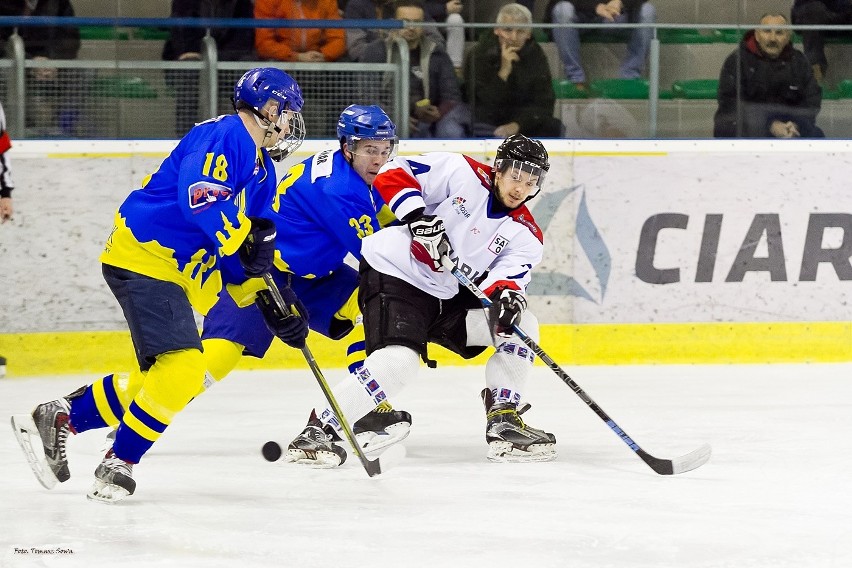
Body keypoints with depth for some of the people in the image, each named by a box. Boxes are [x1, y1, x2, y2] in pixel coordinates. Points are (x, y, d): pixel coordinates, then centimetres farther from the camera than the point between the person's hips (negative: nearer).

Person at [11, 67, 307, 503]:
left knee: (160, 379, 12)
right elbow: (198, 196, -30)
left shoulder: (263, 171, 16)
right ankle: (119, 463, -10)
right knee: (181, 366, -19)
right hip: (142, 256, -10)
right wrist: (244, 236, -29)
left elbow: (248, 255, 19)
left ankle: (56, 420, 21)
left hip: (177, 272, 10)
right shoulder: (223, 136, -13)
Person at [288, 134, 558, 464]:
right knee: (398, 361, -28)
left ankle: (504, 423, 2)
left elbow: (510, 273, -10)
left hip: (448, 299, 7)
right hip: (395, 274, -7)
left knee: (521, 326, -3)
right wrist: (418, 219, -25)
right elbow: (393, 174, -12)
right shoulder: (461, 173, -10)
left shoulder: (525, 235, 4)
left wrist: (506, 293, -34)